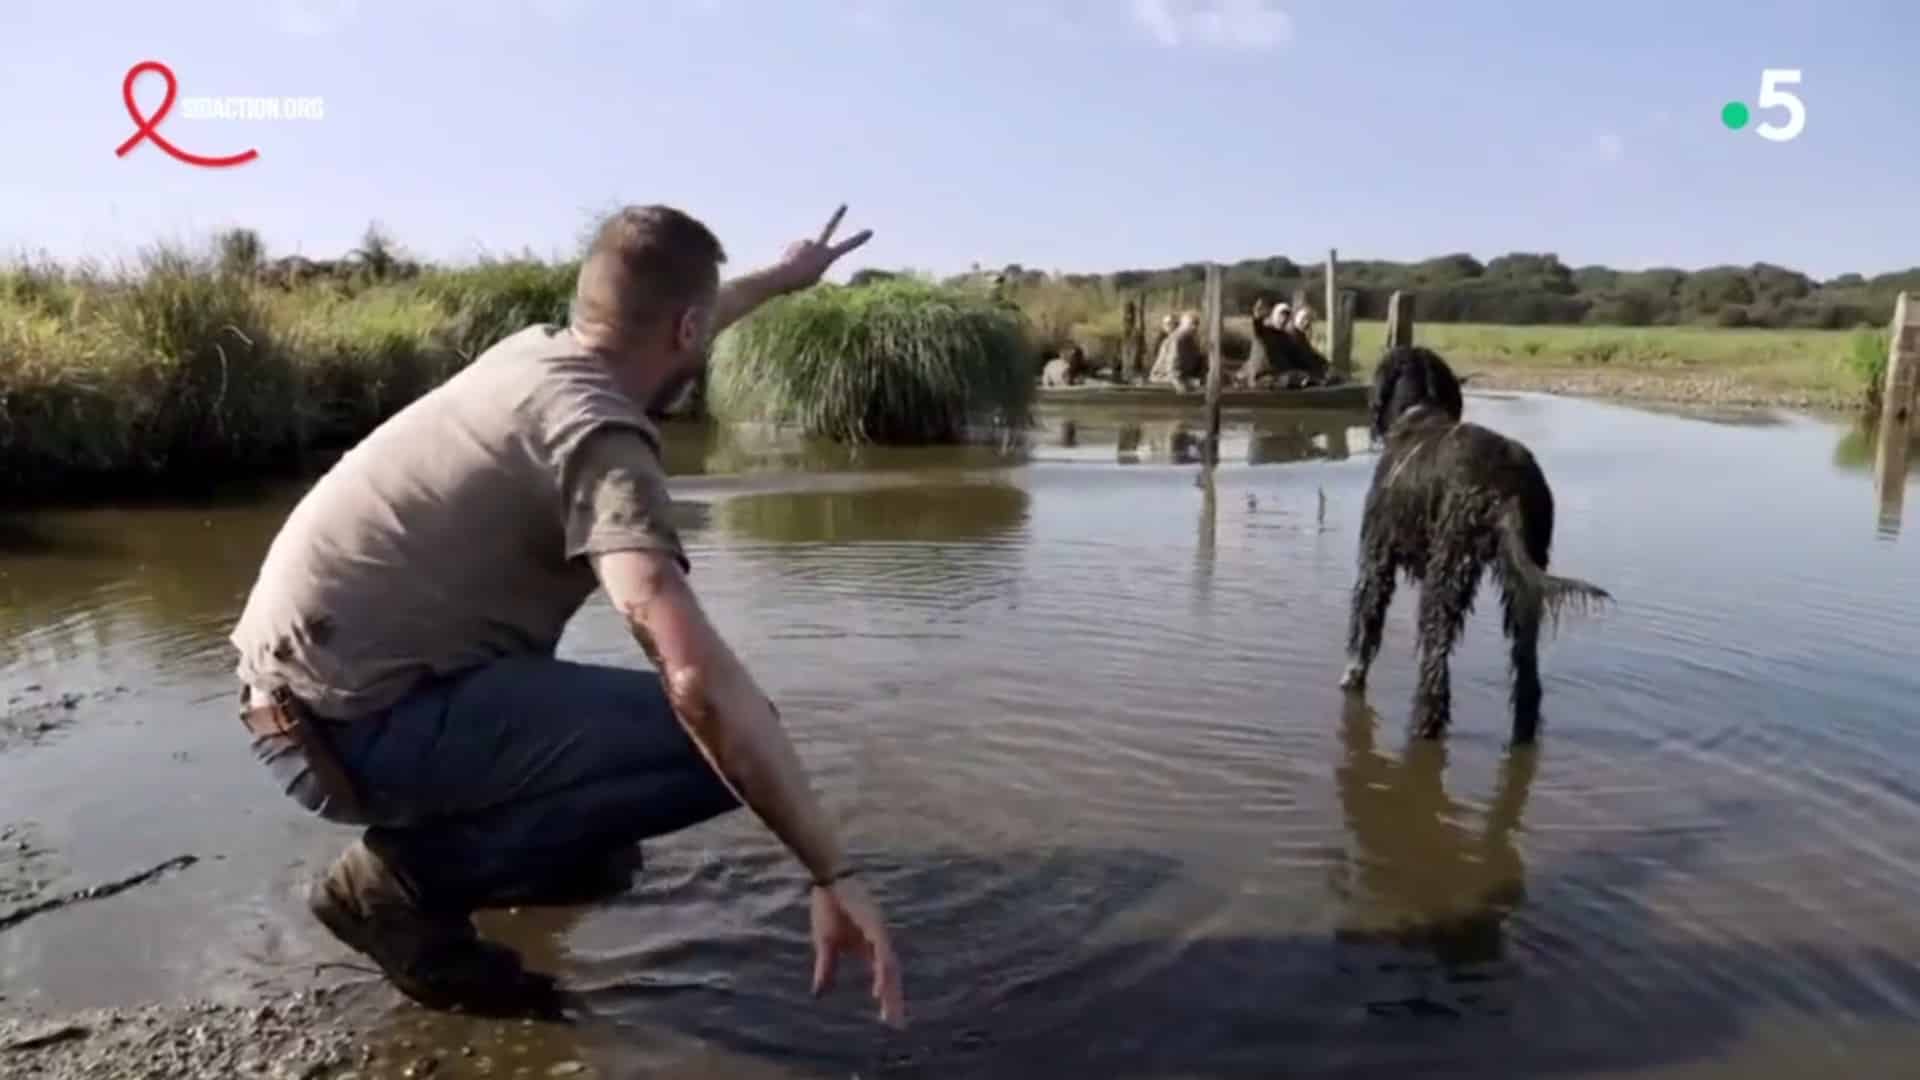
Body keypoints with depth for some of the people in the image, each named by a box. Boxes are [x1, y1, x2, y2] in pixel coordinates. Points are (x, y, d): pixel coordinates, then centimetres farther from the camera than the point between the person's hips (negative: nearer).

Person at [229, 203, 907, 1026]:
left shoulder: (540, 349, 7)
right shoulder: (600, 434, -20)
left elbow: (658, 330, 32)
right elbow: (697, 677, -33)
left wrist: (778, 279, 45)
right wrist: (833, 873, -29)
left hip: (306, 697, 9)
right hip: (356, 724, -9)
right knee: (725, 734, -16)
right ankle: (411, 876, -5)